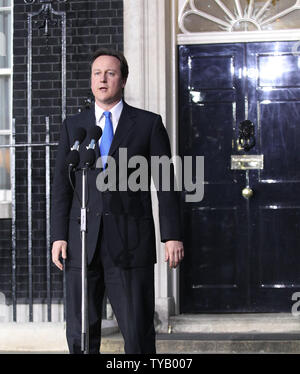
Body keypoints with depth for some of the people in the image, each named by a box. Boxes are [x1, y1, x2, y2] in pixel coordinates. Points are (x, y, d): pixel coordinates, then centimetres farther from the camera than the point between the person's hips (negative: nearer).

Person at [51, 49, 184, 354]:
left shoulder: (149, 124, 6)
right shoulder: (73, 126, 12)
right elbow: (61, 185, 10)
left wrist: (172, 236, -3)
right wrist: (58, 236, 0)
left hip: (130, 245, -2)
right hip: (82, 242, 2)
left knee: (138, 331, -3)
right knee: (80, 333, 3)